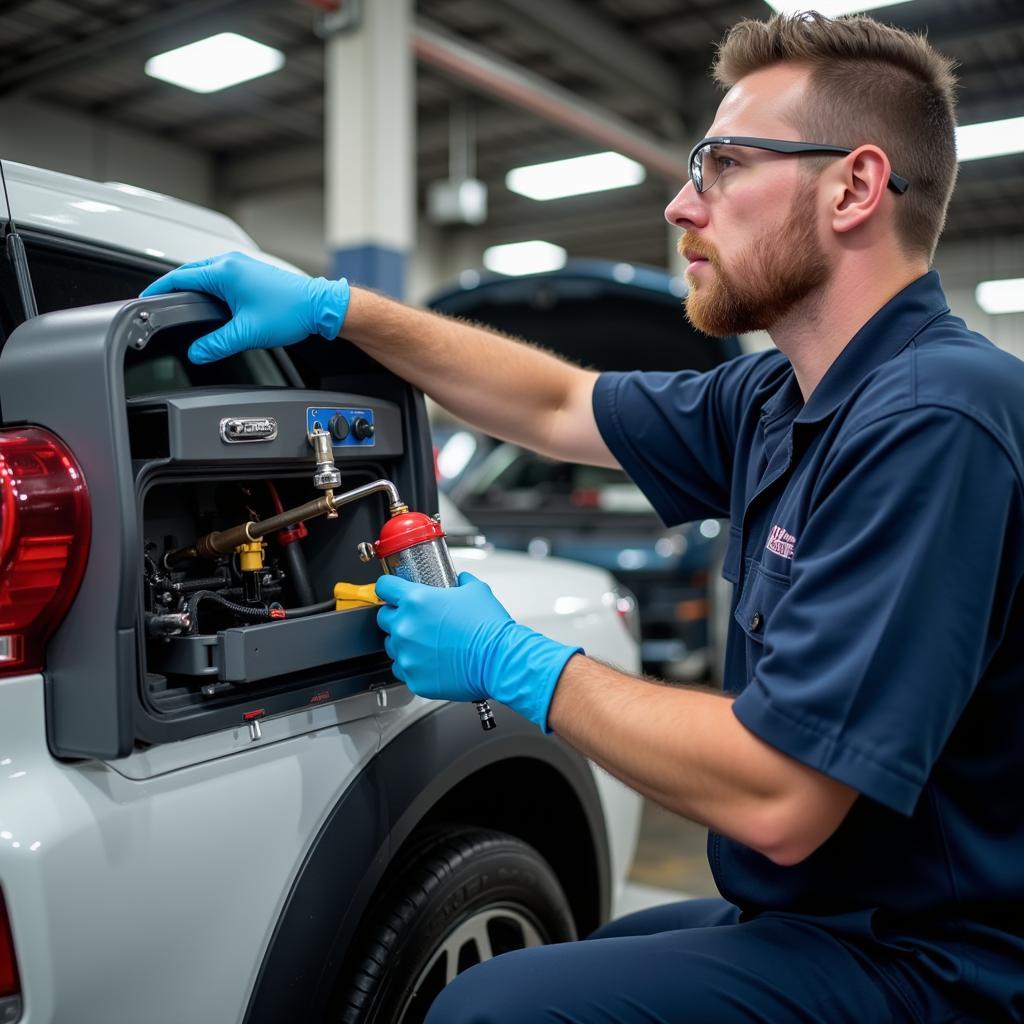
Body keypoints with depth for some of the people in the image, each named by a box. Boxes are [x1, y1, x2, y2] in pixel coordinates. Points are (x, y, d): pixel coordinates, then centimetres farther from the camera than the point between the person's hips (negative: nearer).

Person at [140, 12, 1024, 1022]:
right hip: (808, 915, 8)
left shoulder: (935, 418, -26)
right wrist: (331, 305, 10)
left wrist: (512, 661, -16)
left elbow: (776, 801, -29)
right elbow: (558, 408, 13)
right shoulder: (777, 398, 4)